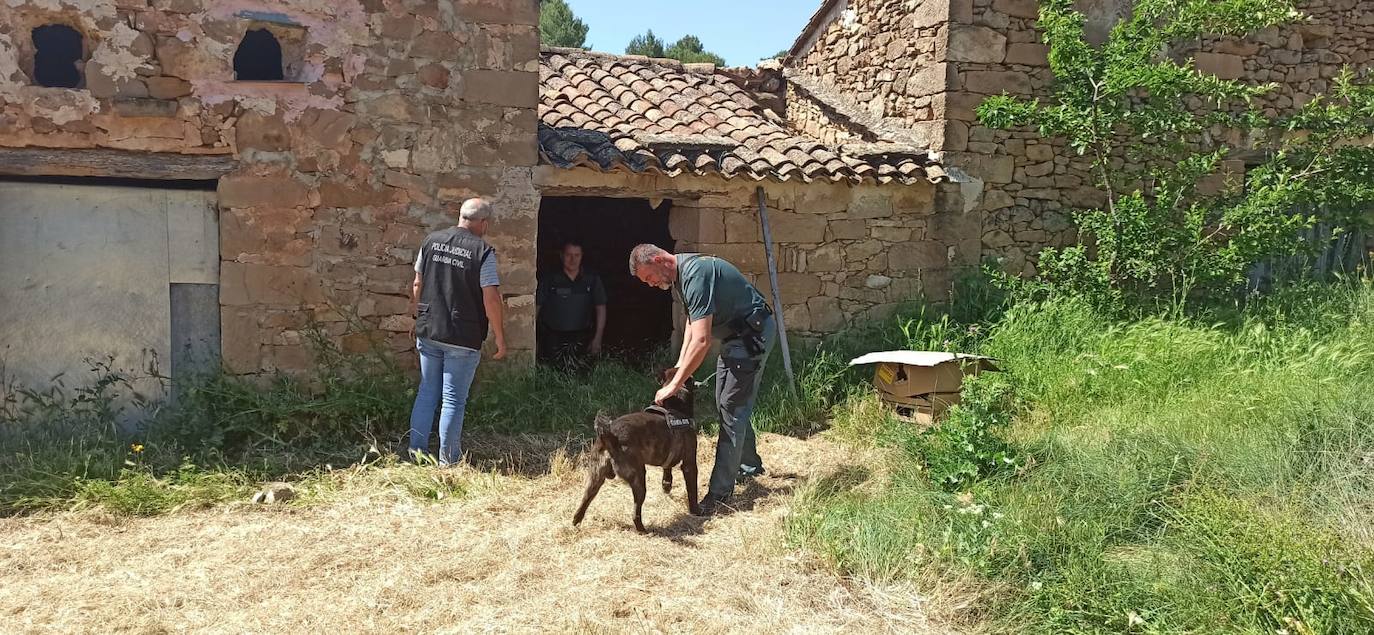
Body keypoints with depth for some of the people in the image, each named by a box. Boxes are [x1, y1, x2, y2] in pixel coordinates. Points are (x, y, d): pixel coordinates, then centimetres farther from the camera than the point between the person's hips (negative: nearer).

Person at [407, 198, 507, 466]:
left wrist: (417, 318, 24)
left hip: (428, 333, 5)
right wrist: (500, 339, -6)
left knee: (426, 394, 16)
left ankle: (416, 453, 21)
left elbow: (417, 285, 11)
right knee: (454, 400, 4)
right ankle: (447, 461, 12)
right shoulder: (483, 252, -12)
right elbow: (491, 299, -14)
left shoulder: (431, 241, 4)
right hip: (463, 339, -5)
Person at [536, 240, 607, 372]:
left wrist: (597, 338, -2)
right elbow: (535, 307, 4)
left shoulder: (593, 280, 5)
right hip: (554, 337, 0)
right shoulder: (549, 281, 2)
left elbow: (601, 309, 6)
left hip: (581, 338, 0)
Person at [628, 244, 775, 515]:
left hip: (753, 333, -10)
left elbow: (701, 341, -33)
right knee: (727, 403, 18)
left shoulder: (695, 274, -28)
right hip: (736, 335, 10)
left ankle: (720, 491, -9)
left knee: (732, 408, -11)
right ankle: (749, 465, 36)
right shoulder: (680, 274, 5)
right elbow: (693, 320, 15)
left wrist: (674, 385, -30)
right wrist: (680, 366, 5)